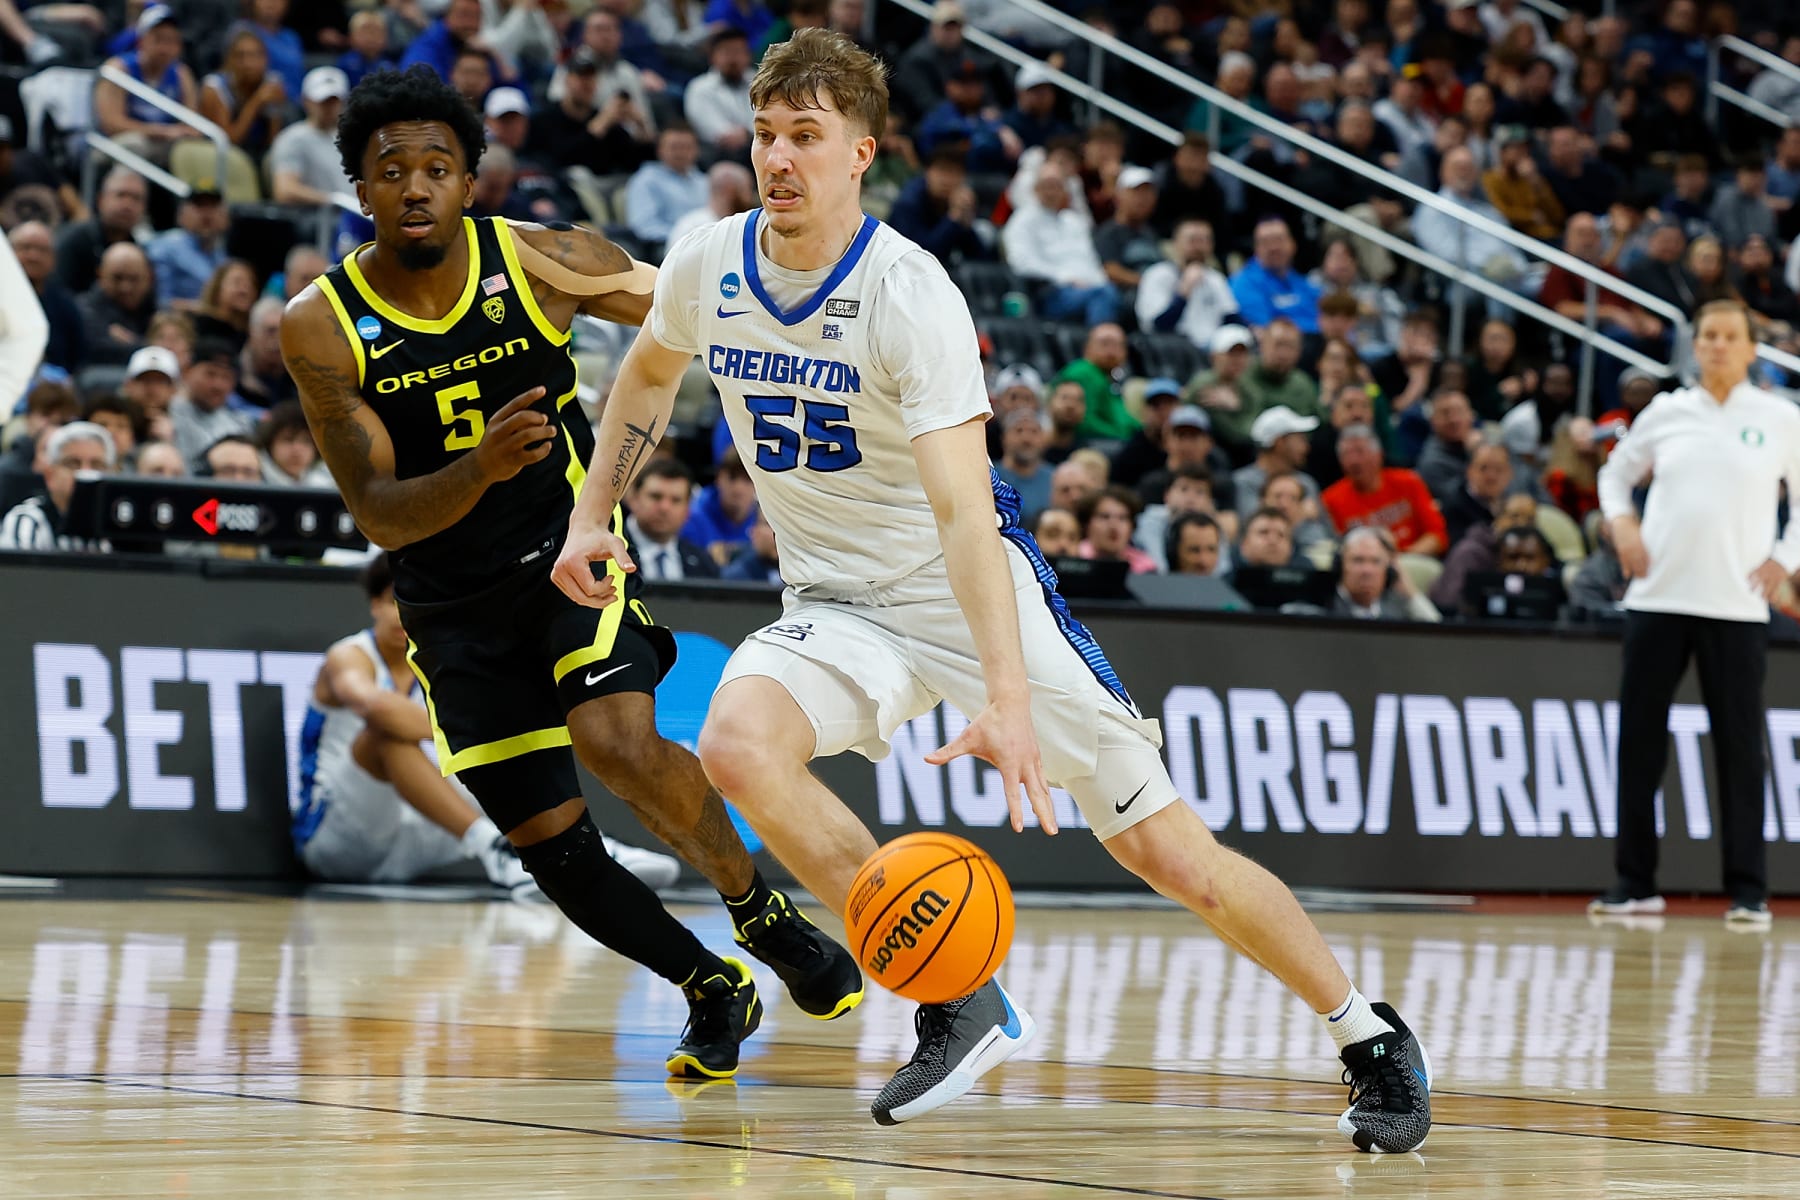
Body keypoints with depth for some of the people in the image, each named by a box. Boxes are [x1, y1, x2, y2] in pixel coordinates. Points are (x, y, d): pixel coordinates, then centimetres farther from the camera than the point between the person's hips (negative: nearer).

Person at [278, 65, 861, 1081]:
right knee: (550, 844, 1)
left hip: (570, 548, -2)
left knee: (617, 739, -28)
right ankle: (714, 989, 24)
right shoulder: (320, 328, -14)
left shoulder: (539, 262, -12)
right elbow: (380, 517, -16)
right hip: (453, 604, 2)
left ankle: (761, 911, -4)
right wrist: (482, 468, -35)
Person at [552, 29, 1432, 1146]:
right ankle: (962, 1007, -17)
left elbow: (962, 506, -34)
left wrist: (1008, 699, -44)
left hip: (972, 590, -4)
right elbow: (650, 372, 19)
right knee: (737, 741, -28)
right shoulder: (709, 266, -6)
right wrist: (592, 516, 11)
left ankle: (1371, 1038, 14)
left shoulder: (911, 292, -24)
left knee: (1165, 845, -7)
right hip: (837, 604, 5)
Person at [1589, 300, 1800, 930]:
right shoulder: (1666, 413, 9)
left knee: (1739, 746, -3)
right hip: (1657, 596, 2)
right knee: (1639, 737, 1)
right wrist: (1621, 522, 3)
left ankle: (1747, 890, 2)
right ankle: (1634, 882, 10)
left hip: (1736, 607, -2)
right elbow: (1616, 472, 21)